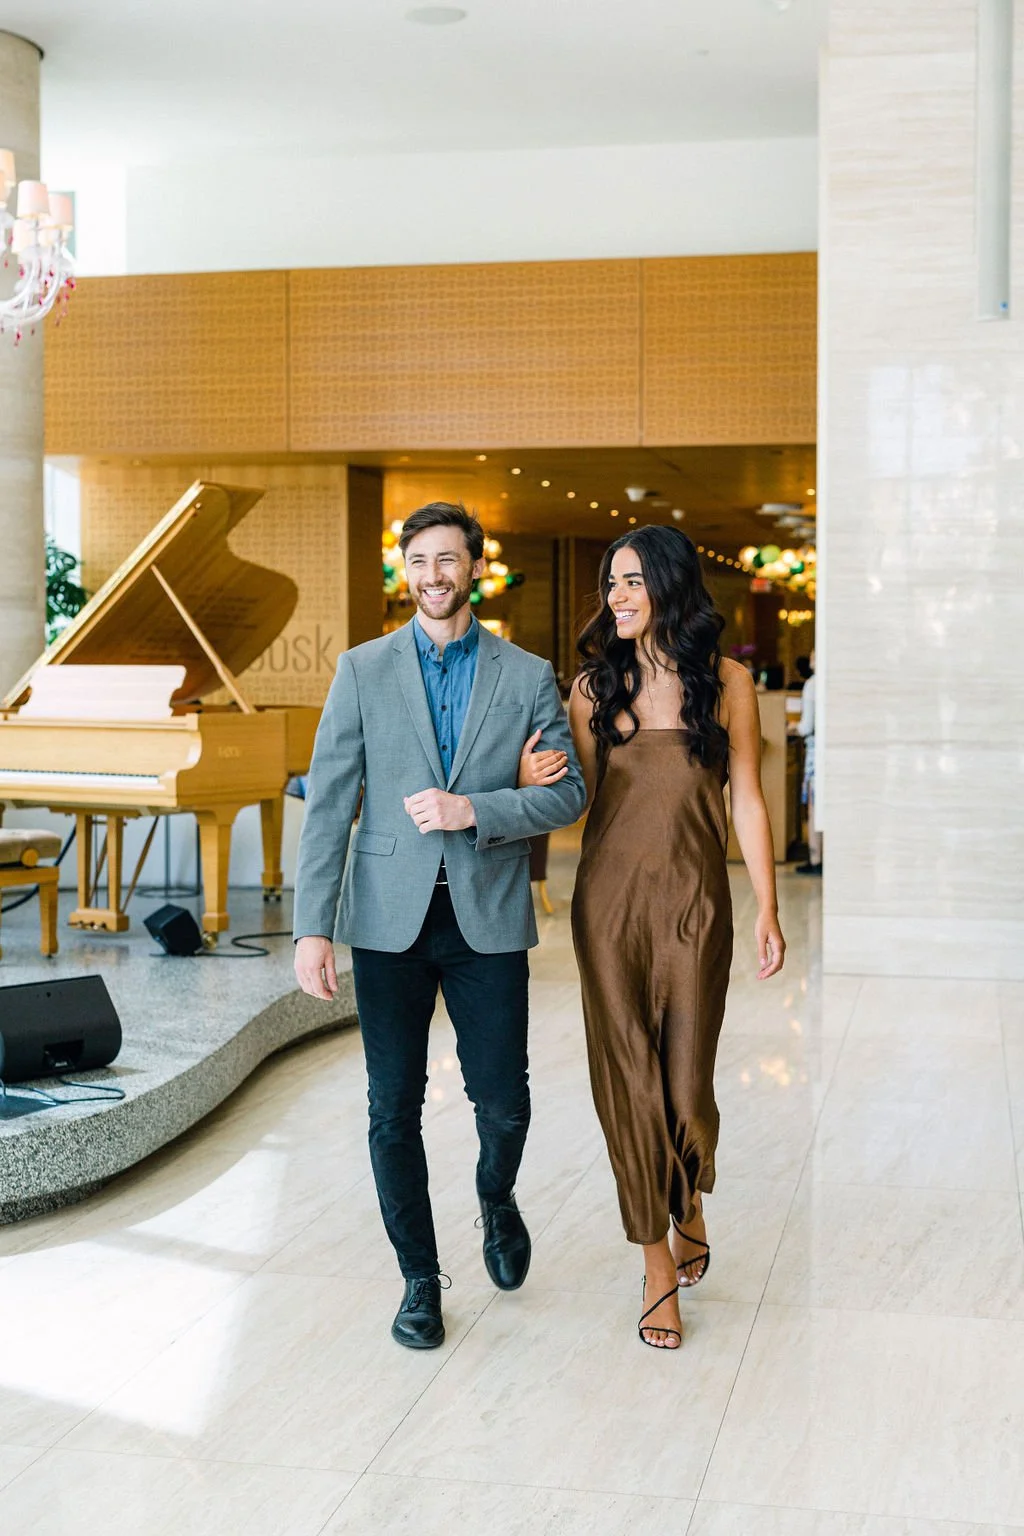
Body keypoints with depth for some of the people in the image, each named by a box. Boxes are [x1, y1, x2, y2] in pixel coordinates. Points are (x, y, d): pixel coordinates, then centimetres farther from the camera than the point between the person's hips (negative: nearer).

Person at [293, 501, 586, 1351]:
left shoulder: (527, 675, 4)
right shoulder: (363, 670, 3)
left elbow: (569, 792, 2)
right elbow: (329, 802, 0)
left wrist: (474, 811, -15)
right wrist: (314, 927, -7)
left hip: (489, 915, 0)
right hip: (391, 916, 0)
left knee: (504, 1103, 2)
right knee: (394, 1109, 4)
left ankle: (496, 1198, 37)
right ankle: (420, 1277, 22)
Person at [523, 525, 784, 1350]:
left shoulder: (726, 682, 0)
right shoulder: (596, 683, 4)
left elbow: (747, 800, 1)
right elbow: (579, 796, 5)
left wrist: (768, 910, -2)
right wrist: (532, 781, -17)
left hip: (694, 903, -1)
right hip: (610, 898, 1)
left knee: (688, 1083, 3)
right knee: (627, 1080, 2)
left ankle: (690, 1207, 36)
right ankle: (659, 1262, 15)